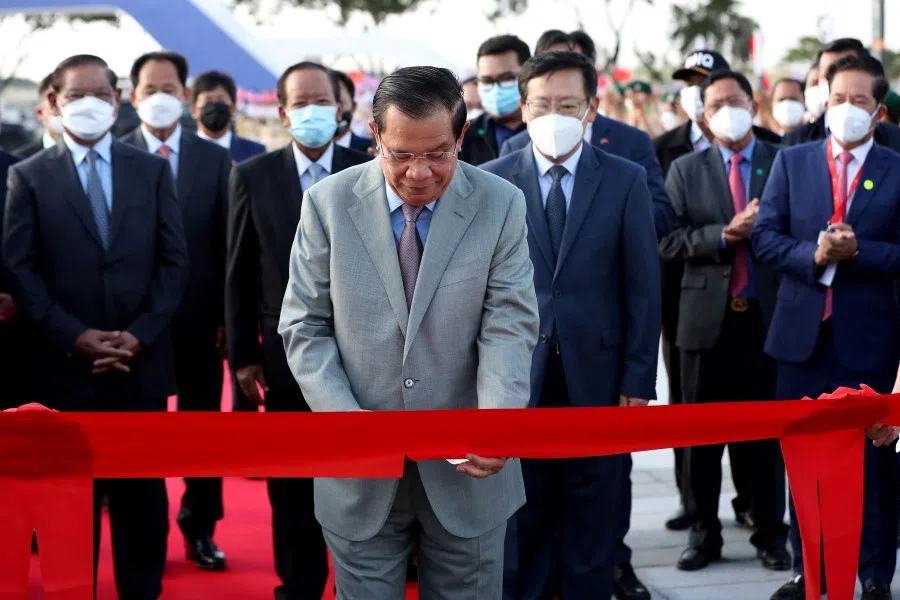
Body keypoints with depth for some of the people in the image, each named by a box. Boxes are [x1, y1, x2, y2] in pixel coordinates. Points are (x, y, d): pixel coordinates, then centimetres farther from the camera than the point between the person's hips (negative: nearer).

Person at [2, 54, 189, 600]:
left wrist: (140, 335, -8)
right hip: (64, 366, -1)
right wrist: (73, 338, -13)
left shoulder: (152, 171, 9)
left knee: (142, 492, 8)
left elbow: (175, 261, 4)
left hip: (140, 362, 1)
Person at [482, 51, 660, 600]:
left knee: (594, 514, 10)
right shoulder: (492, 180, 1)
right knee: (519, 512, 9)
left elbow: (644, 287, -1)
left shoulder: (626, 180, 0)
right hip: (517, 373, 0)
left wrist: (639, 380, -5)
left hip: (596, 374, 0)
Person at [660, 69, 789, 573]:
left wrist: (763, 229, -17)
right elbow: (670, 242, -4)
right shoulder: (685, 170, 7)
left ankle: (771, 535, 19)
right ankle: (706, 532, 21)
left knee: (768, 433, 7)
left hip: (768, 317, -1)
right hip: (708, 318, 1)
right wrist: (725, 235, -17)